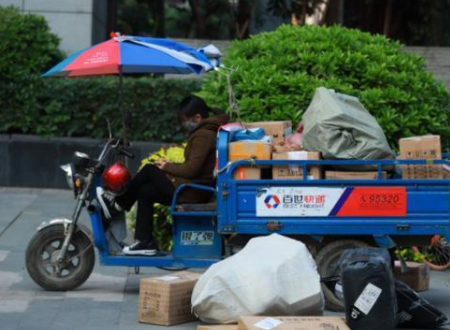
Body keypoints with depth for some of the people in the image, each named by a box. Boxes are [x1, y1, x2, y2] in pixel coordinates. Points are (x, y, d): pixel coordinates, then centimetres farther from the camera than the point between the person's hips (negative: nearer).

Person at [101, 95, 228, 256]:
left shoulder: (202, 136, -17)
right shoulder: (208, 131, 14)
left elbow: (191, 169, -21)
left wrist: (167, 167, -7)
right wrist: (172, 166, 8)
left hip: (191, 191, -10)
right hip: (198, 189, 10)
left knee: (149, 170, -2)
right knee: (145, 192, 11)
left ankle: (119, 204, 15)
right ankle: (145, 242, 10)